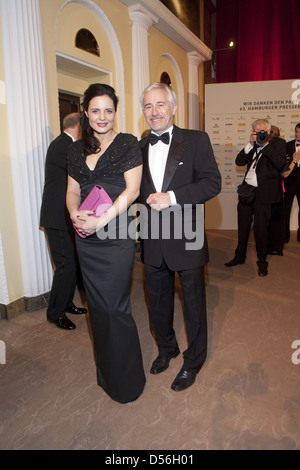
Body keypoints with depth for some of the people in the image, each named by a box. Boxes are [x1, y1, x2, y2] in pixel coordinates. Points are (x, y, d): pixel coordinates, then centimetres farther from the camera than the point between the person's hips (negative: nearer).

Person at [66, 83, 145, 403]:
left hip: (116, 237, -5)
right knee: (97, 306, 15)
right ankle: (104, 370, 36)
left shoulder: (127, 144, -2)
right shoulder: (77, 149, 13)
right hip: (86, 239, 5)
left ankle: (126, 380, 23)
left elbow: (131, 190, -10)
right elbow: (72, 190, 14)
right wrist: (75, 214, -8)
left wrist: (100, 221, -18)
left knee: (115, 308, 0)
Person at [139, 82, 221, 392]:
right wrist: (146, 202, -9)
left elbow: (212, 182, -13)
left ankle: (193, 362, 35)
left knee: (193, 304, 11)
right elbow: (135, 191, 11)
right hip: (152, 241, 4)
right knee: (158, 302, 20)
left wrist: (171, 197, -21)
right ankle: (166, 349, 46)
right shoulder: (138, 148, 8)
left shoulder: (196, 140, -4)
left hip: (187, 238, -4)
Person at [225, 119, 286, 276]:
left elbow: (279, 163, -16)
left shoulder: (278, 143, 0)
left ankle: (262, 262, 17)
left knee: (260, 228, 1)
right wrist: (250, 145, -5)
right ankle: (240, 256, 30)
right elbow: (239, 162, 4)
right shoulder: (252, 146, 14)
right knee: (243, 226, 14)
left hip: (262, 194, -5)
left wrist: (265, 144, -14)